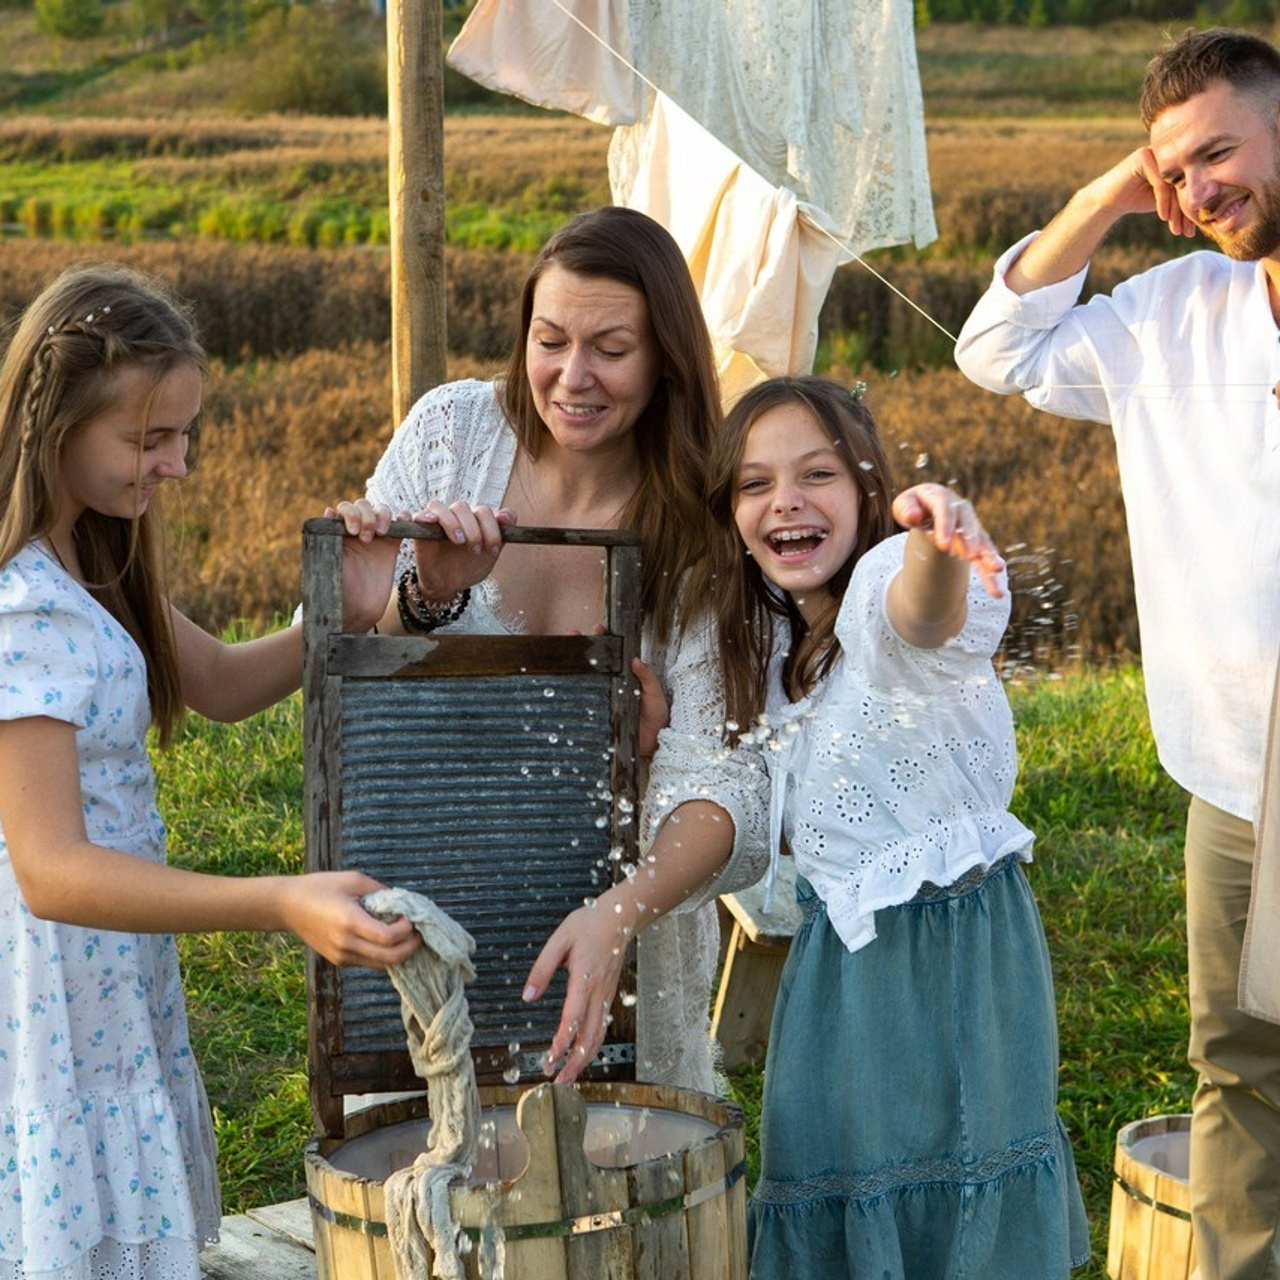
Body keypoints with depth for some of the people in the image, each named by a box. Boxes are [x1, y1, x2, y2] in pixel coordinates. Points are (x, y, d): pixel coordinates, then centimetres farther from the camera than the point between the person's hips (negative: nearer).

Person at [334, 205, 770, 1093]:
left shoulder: (699, 525, -15)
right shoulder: (453, 430, -11)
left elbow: (723, 778, -25)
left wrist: (617, 916, -43)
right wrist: (429, 594, -27)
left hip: (632, 891, -1)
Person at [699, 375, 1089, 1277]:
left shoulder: (887, 595, -18)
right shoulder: (773, 643, 6)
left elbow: (923, 611, -44)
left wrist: (935, 541, -68)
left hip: (951, 938, -7)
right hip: (840, 943, 7)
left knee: (956, 1190, -2)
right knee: (833, 1178, 12)